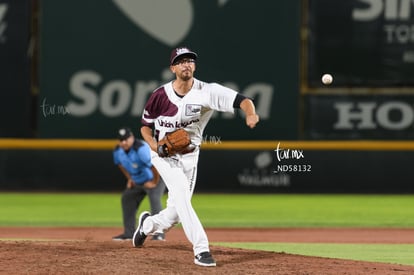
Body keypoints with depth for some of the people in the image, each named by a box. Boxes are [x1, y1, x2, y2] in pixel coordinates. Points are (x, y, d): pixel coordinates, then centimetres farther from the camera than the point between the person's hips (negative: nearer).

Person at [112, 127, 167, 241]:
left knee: (154, 198, -26)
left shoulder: (141, 148, -34)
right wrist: (129, 178, 11)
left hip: (155, 178, -8)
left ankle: (159, 233, -30)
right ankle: (129, 233, 16)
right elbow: (120, 163, 16)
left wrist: (155, 182, -25)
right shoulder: (118, 151, -8)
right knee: (126, 199, 7)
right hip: (137, 181, 8)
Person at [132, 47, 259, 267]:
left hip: (190, 156, 2)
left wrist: (250, 114, -51)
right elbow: (145, 126, 0)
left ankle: (147, 224, 41)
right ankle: (201, 249, -23)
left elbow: (242, 100, -29)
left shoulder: (207, 92, -17)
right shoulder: (160, 95, -14)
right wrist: (155, 145, -20)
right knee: (181, 195, -24)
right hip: (165, 155, -2)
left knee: (176, 212, 9)